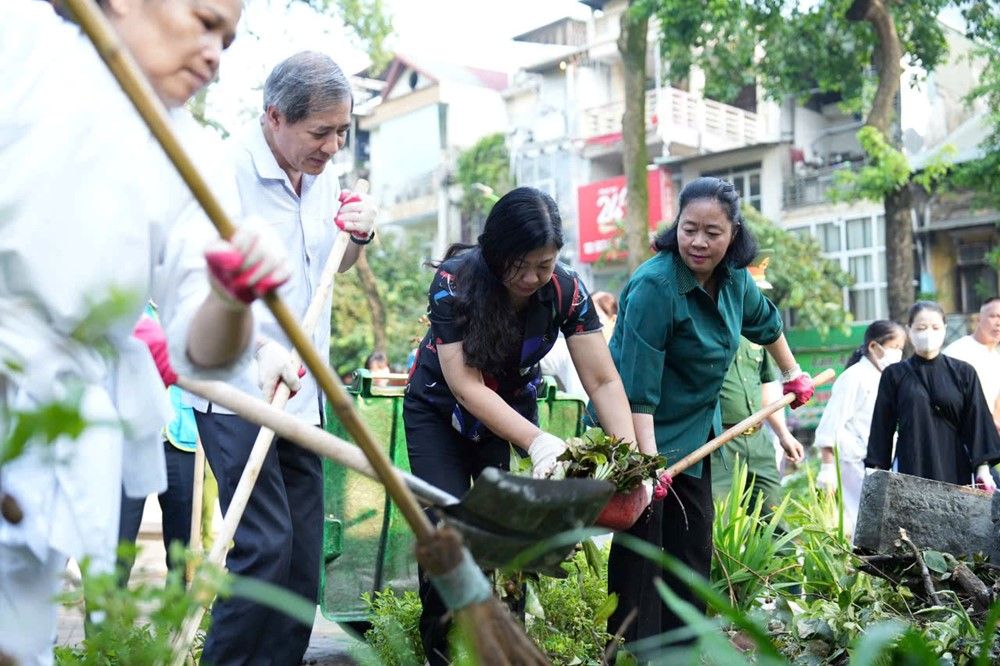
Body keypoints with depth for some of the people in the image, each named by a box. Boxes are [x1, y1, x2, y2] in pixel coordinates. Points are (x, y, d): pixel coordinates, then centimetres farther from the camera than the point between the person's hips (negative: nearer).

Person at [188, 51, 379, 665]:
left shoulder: (325, 177, 8)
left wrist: (359, 236, 1)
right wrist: (260, 348, -33)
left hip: (303, 392, 7)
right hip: (237, 392, -7)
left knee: (305, 551, 9)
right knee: (266, 546, -12)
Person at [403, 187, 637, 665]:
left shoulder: (566, 291, -21)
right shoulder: (454, 281, -29)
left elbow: (603, 381, -21)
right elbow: (465, 385, -34)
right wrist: (536, 441, -45)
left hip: (514, 407, 2)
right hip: (440, 411, -2)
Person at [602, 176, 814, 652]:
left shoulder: (734, 278, -2)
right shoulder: (654, 286, -26)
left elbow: (764, 321, 22)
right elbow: (638, 386, -30)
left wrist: (792, 374, 31)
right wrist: (648, 461, -35)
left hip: (692, 432, 8)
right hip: (639, 433, -8)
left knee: (694, 542, 11)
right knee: (641, 540, -7)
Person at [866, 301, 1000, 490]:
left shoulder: (964, 373, 7)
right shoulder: (894, 375, 5)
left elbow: (977, 421, 5)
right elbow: (883, 427, 6)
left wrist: (983, 468, -2)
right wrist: (879, 471, 2)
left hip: (955, 469, 1)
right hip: (910, 466, -1)